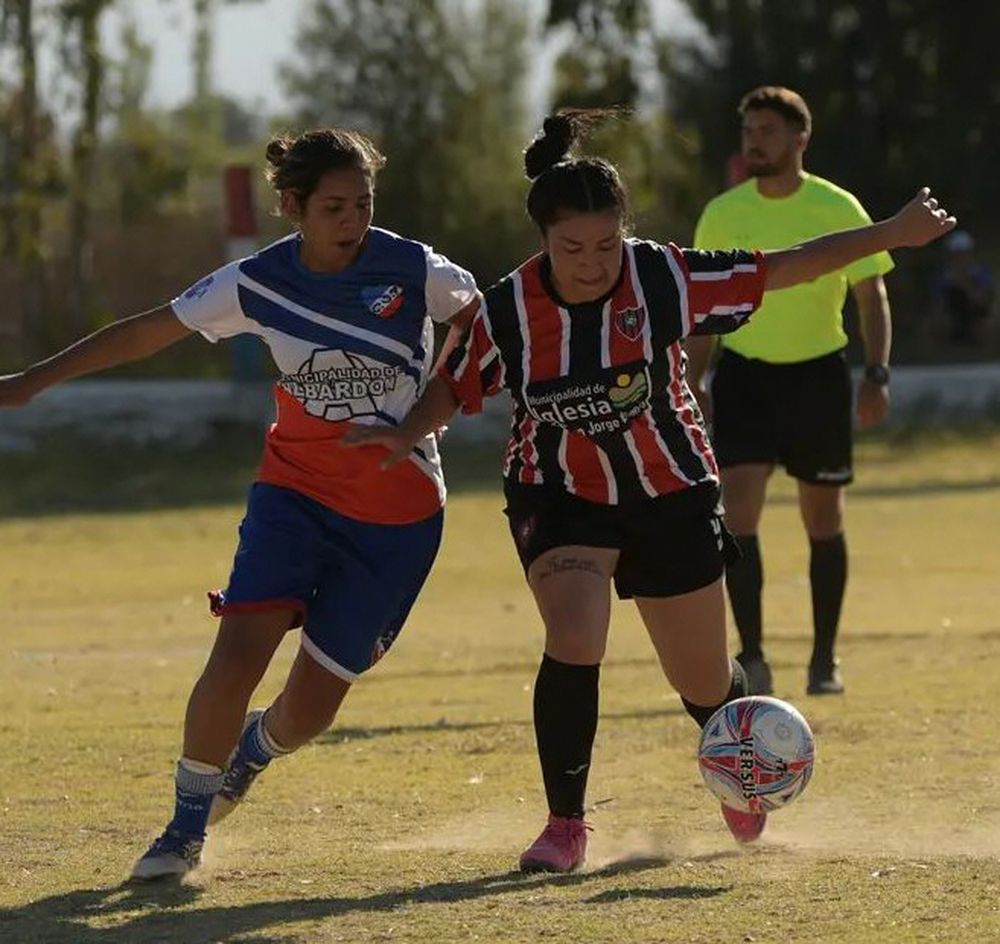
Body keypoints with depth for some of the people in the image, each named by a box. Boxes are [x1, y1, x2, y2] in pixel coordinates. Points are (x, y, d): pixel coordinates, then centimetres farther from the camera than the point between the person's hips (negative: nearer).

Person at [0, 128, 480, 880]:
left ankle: (253, 751, 41)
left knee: (311, 707, 2)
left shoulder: (412, 269, -13)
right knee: (238, 656, -18)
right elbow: (146, 334, 2)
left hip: (398, 515, -1)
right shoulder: (258, 283, -7)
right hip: (296, 488, 1)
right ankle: (187, 827, 4)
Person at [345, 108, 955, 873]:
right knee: (574, 646, -25)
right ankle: (566, 827, -9)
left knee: (703, 682, 10)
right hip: (558, 496, -1)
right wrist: (407, 436, -19)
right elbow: (454, 385, 0)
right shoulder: (507, 313, -18)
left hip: (670, 494, 1)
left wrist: (892, 234, -11)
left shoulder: (666, 279, -21)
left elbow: (781, 268, -12)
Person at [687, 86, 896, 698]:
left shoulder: (837, 210, -7)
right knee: (738, 510, -13)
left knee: (824, 519, 7)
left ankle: (825, 659, 19)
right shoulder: (722, 215, 0)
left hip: (818, 372, -1)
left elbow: (872, 295, -3)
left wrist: (878, 374, -14)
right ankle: (753, 659, -11)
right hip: (744, 372, 1)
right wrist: (695, 384, 4)